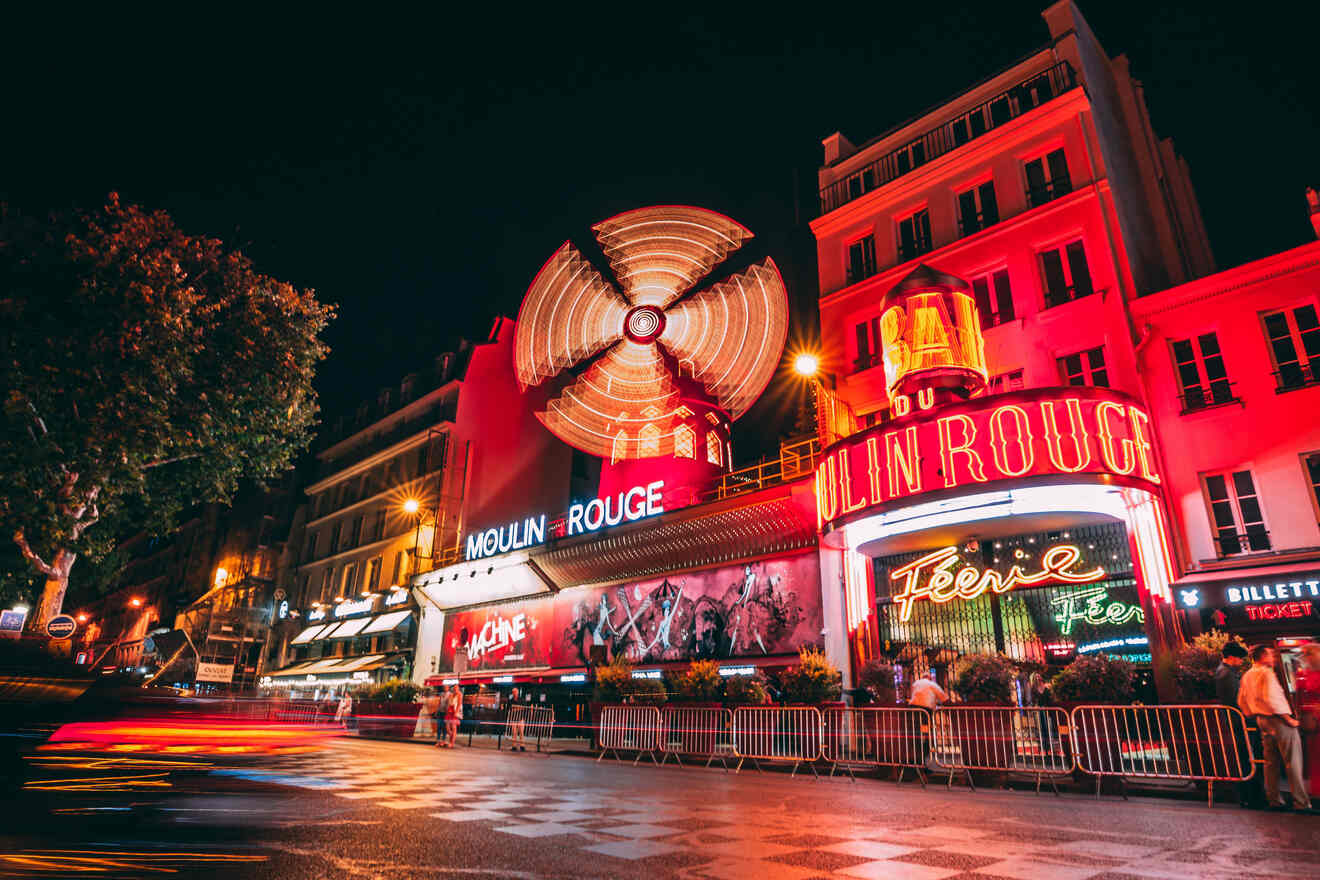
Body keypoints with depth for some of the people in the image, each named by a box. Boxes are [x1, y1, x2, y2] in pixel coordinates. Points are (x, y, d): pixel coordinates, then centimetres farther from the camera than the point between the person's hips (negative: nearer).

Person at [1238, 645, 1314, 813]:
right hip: (1278, 720, -8)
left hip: (1262, 720, 8)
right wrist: (1288, 718, -16)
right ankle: (1302, 803, -2)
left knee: (1271, 762, 12)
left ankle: (1274, 800, 15)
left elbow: (1241, 701, 18)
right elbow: (1271, 698, -23)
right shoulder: (1266, 673, -14)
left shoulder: (1247, 676, 13)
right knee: (1293, 762, -3)